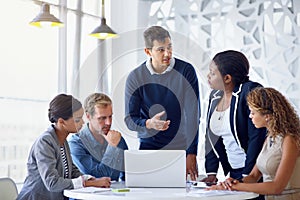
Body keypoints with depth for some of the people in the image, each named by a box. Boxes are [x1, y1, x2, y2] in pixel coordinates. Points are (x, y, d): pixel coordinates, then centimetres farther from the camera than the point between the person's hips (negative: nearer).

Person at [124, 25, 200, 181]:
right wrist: (148, 124, -26)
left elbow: (193, 114, -10)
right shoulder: (135, 77, -3)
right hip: (149, 147, 1)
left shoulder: (186, 71, -7)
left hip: (182, 149, -1)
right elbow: (129, 120, -3)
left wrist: (191, 154, -17)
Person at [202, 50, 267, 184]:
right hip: (233, 172, 6)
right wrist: (211, 173, 6)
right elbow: (210, 137, 14)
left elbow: (257, 137, -17)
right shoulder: (215, 96, 11)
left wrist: (247, 176, -18)